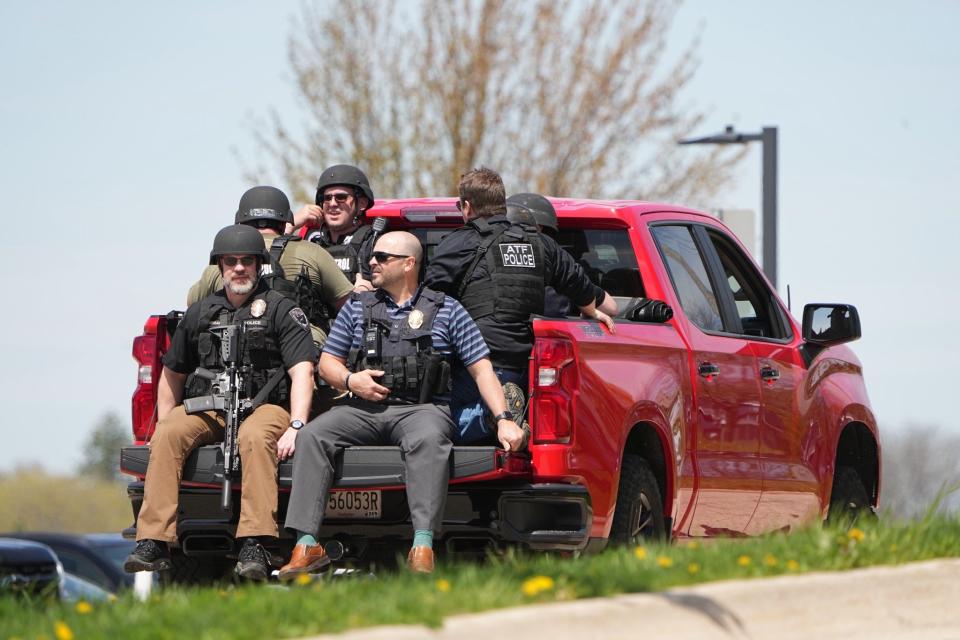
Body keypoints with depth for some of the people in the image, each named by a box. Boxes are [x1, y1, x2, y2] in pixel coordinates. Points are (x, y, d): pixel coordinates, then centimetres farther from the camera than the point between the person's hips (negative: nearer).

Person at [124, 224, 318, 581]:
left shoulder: (281, 310, 5)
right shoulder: (200, 314, 18)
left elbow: (302, 370, -6)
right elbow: (172, 375, 27)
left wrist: (296, 427, -20)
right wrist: (163, 423, 14)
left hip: (263, 407, -3)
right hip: (205, 409, 3)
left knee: (254, 438, -39)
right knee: (168, 435, -28)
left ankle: (254, 547, -47)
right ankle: (153, 542, -37)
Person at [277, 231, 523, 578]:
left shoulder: (446, 311, 10)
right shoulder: (357, 307, 19)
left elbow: (481, 368, 7)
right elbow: (328, 361, 21)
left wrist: (503, 419, -5)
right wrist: (350, 380, -2)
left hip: (421, 409, -3)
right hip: (364, 407, 3)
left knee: (428, 439, -39)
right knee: (312, 436, -25)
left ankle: (423, 549, -47)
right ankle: (307, 546, -31)